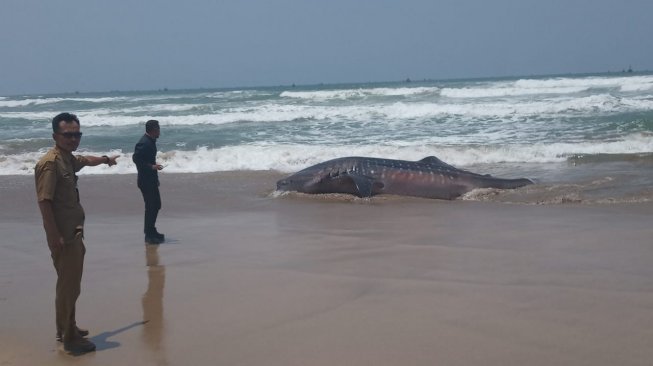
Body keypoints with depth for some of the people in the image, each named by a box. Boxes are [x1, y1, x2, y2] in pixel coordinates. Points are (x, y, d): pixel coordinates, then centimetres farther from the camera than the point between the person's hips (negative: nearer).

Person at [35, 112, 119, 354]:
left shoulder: (68, 158, 11)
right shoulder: (50, 163, -18)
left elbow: (85, 160, 35)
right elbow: (44, 202, -23)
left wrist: (106, 159, 55)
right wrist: (55, 237, -26)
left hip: (74, 234, 10)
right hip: (63, 236, -10)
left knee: (71, 284, 19)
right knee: (68, 287, -4)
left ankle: (67, 328, 32)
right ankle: (69, 338, 5)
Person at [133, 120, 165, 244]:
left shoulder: (150, 141, 11)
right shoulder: (144, 143, -19)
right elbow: (136, 158, -25)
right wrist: (151, 166, -26)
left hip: (151, 179, 10)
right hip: (146, 181, -10)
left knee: (155, 205, 16)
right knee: (151, 207, -6)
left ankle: (151, 231, 26)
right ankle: (149, 235, 0)